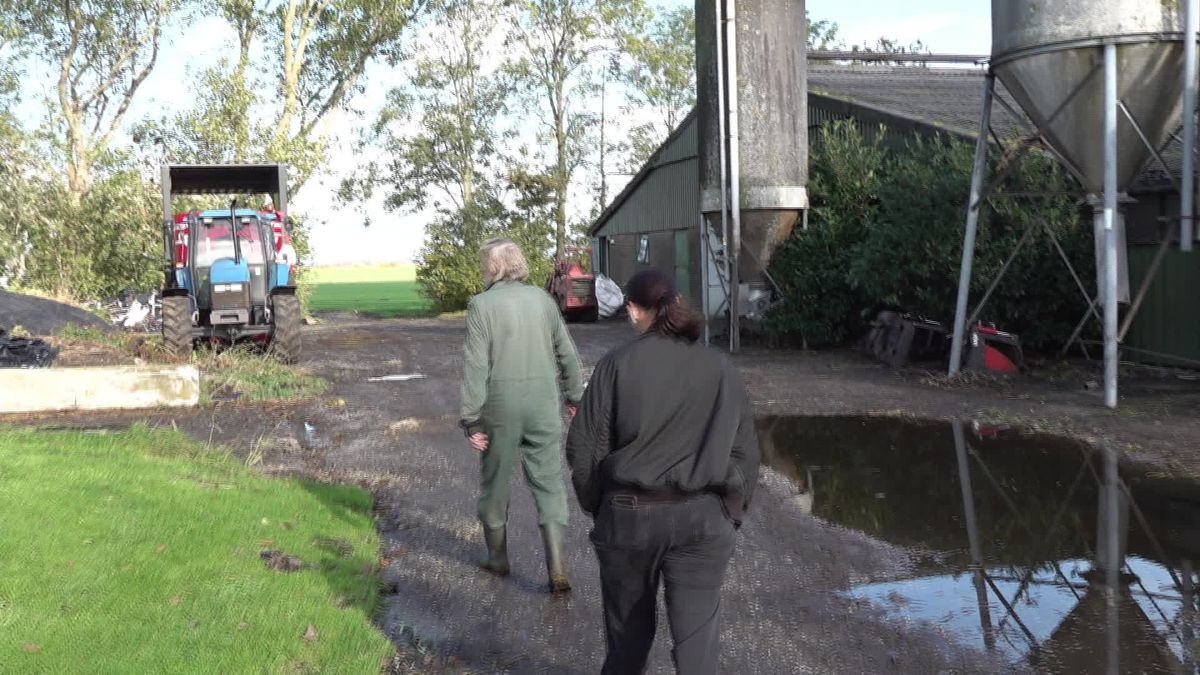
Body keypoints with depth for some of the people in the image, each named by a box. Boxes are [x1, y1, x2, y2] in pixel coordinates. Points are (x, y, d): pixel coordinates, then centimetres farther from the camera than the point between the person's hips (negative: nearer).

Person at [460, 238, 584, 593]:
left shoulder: (482, 304, -8)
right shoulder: (542, 299, 3)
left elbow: (476, 366, -12)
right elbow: (566, 354, 8)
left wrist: (471, 419, -8)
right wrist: (574, 394, 22)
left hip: (500, 403, -2)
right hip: (543, 402, 2)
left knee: (495, 480, 16)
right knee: (548, 482, 6)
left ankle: (497, 556, 30)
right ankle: (556, 567, -2)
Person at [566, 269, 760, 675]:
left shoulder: (617, 365, -6)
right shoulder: (720, 369, 2)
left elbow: (584, 448, -5)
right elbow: (745, 453, 5)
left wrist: (595, 505, 9)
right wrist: (731, 513, 15)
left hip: (628, 513, 0)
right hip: (703, 517, 1)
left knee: (629, 626, 19)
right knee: (697, 634, 3)